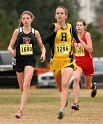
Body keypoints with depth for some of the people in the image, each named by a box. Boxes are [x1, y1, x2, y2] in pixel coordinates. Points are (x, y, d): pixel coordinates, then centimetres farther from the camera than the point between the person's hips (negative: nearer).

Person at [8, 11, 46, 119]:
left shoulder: (35, 33, 3)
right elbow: (10, 47, 0)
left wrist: (43, 53, -8)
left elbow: (42, 46, 14)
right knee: (22, 87, 10)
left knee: (26, 85, -19)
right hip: (19, 60, 1)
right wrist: (12, 52, -23)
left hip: (30, 60, -1)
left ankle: (21, 110, -23)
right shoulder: (17, 31, 1)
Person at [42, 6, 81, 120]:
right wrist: (55, 31, -33)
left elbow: (75, 34, 25)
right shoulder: (53, 26, -9)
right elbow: (44, 41, -24)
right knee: (60, 88, 18)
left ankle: (62, 109, -25)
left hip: (68, 60, -1)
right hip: (55, 60, 1)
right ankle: (66, 94, 54)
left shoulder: (70, 27, 0)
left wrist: (78, 42, 8)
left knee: (64, 84, -21)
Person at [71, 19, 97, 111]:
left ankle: (93, 86, 54)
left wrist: (80, 40, -25)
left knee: (88, 86, 13)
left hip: (88, 61, -2)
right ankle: (76, 103, -28)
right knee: (76, 78, -27)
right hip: (78, 61, 2)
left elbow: (90, 49, -22)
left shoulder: (87, 34, -12)